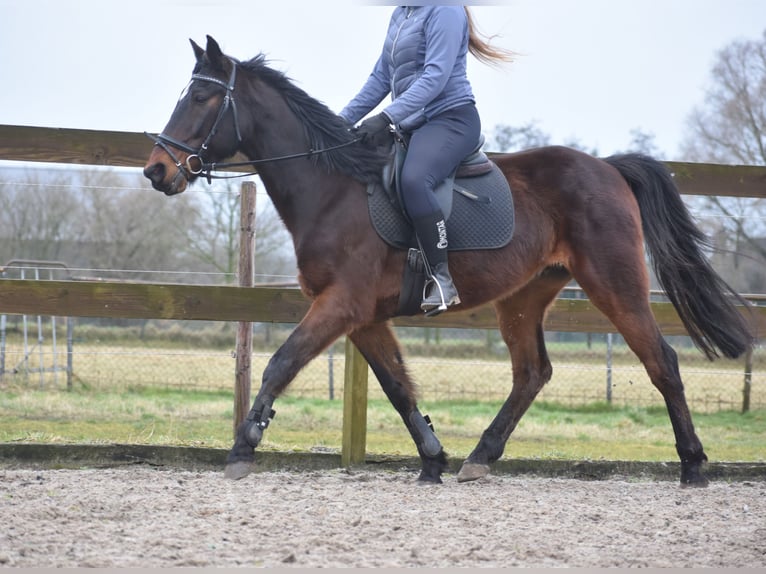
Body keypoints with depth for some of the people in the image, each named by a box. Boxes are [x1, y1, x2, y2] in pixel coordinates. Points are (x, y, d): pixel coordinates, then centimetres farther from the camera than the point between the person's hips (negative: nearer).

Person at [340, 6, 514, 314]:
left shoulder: (444, 10, -11)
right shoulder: (401, 13, 15)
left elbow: (436, 75, -21)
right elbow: (381, 77, 19)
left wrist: (388, 117, -29)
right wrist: (343, 120, 12)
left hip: (450, 118, -10)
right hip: (414, 127, 10)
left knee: (413, 179, -35)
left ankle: (442, 278, -32)